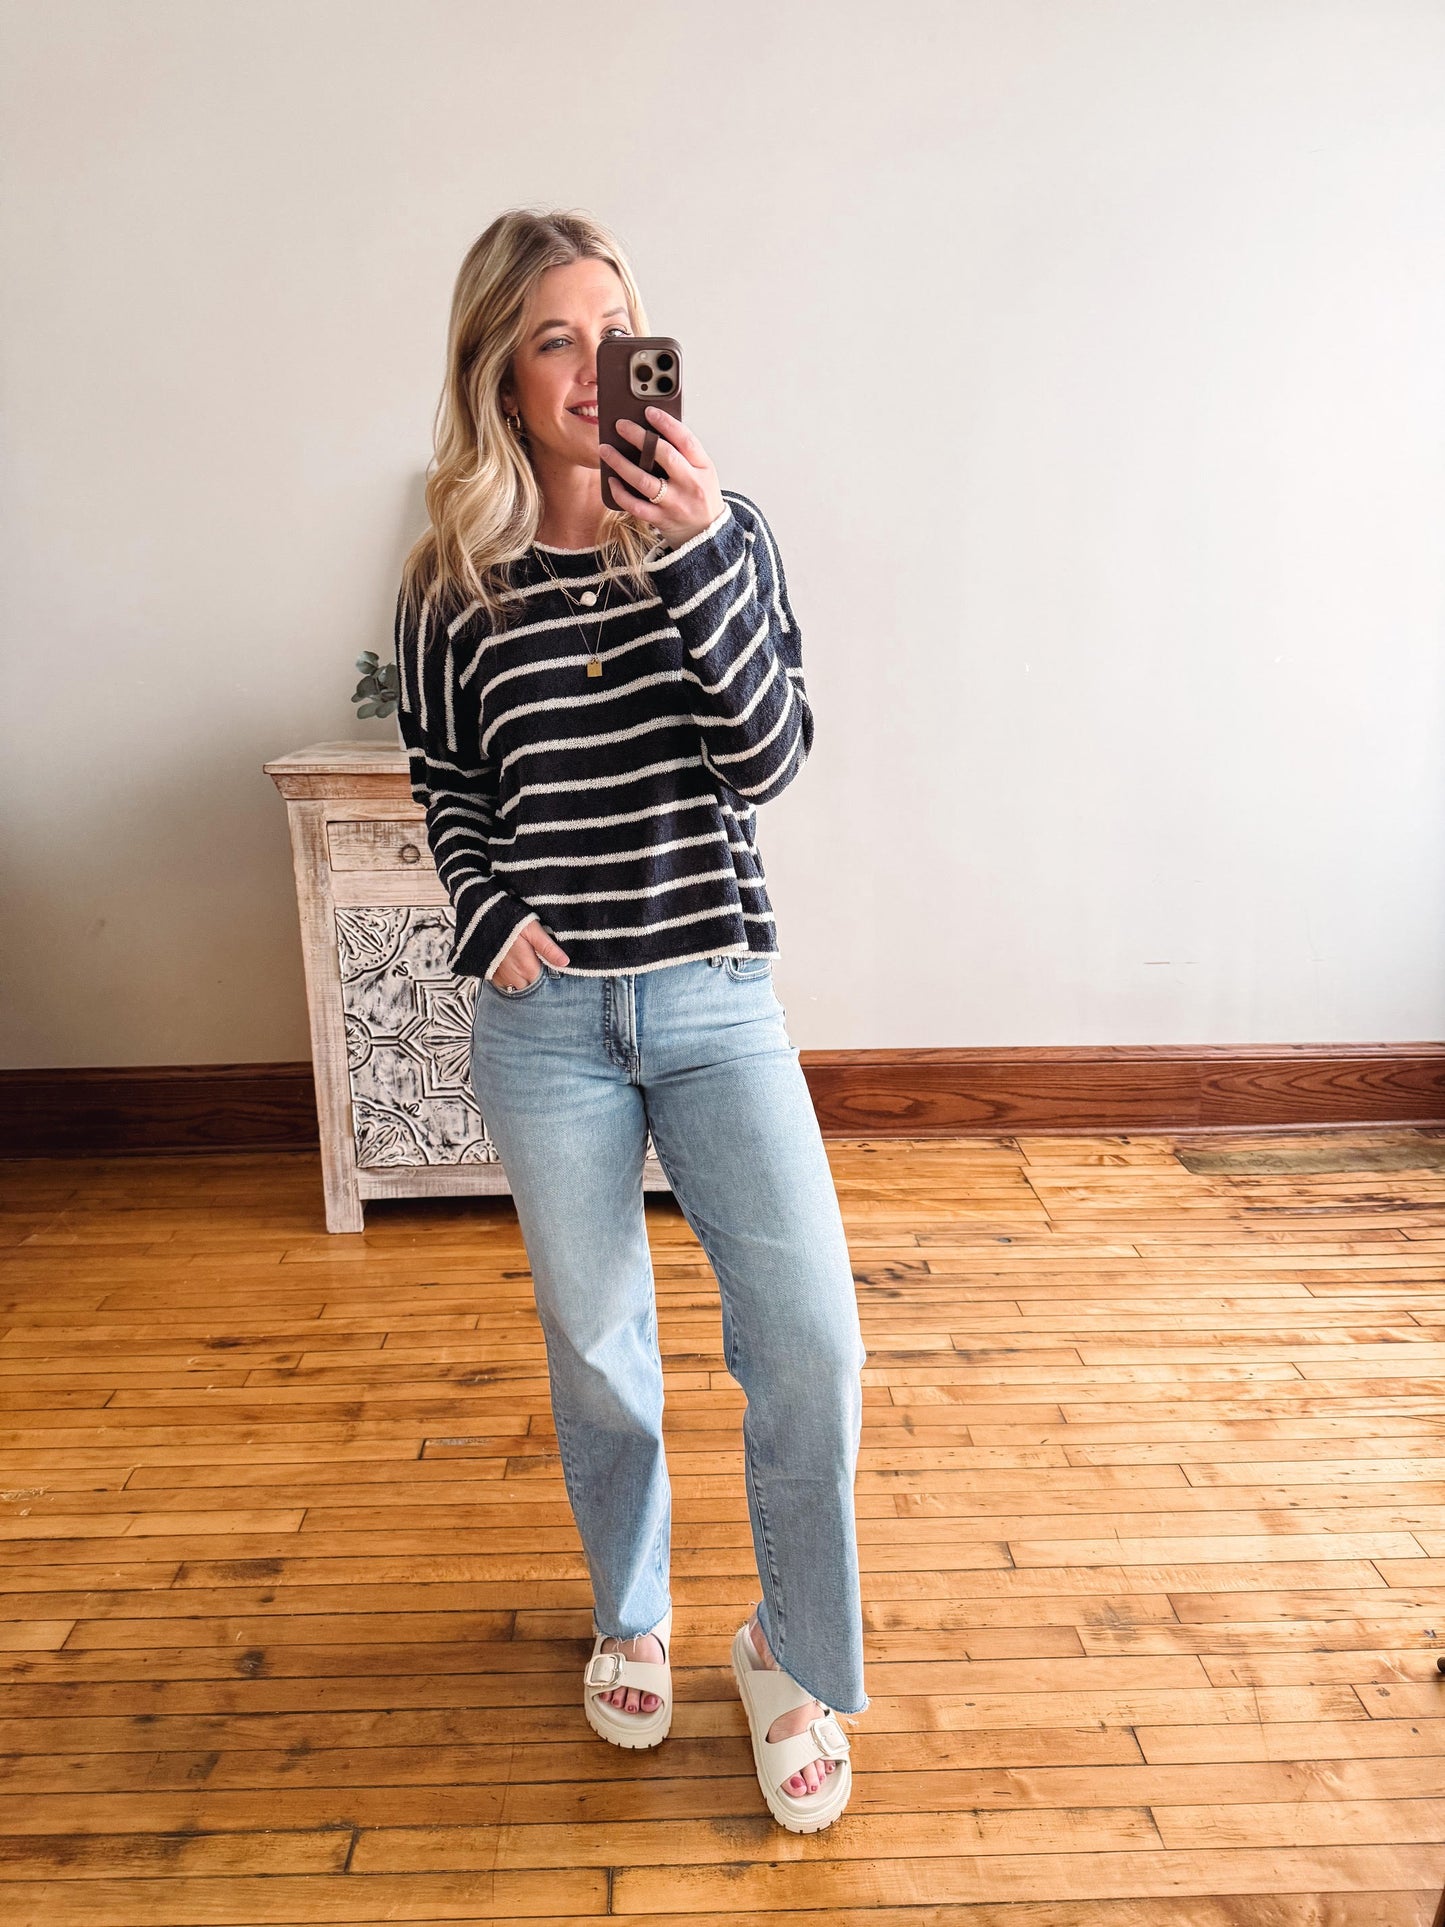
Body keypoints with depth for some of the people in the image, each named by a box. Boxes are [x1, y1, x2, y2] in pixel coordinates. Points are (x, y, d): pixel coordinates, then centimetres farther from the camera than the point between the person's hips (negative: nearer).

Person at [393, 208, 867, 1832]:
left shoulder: (716, 529, 0)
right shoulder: (453, 583, 1)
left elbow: (771, 756, -10)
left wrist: (702, 553, -20)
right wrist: (486, 912, -4)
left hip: (715, 998, 0)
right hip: (546, 1017, 1)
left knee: (810, 1343, -5)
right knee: (595, 1347, 14)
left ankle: (794, 1655, 24)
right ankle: (632, 1617, 42)